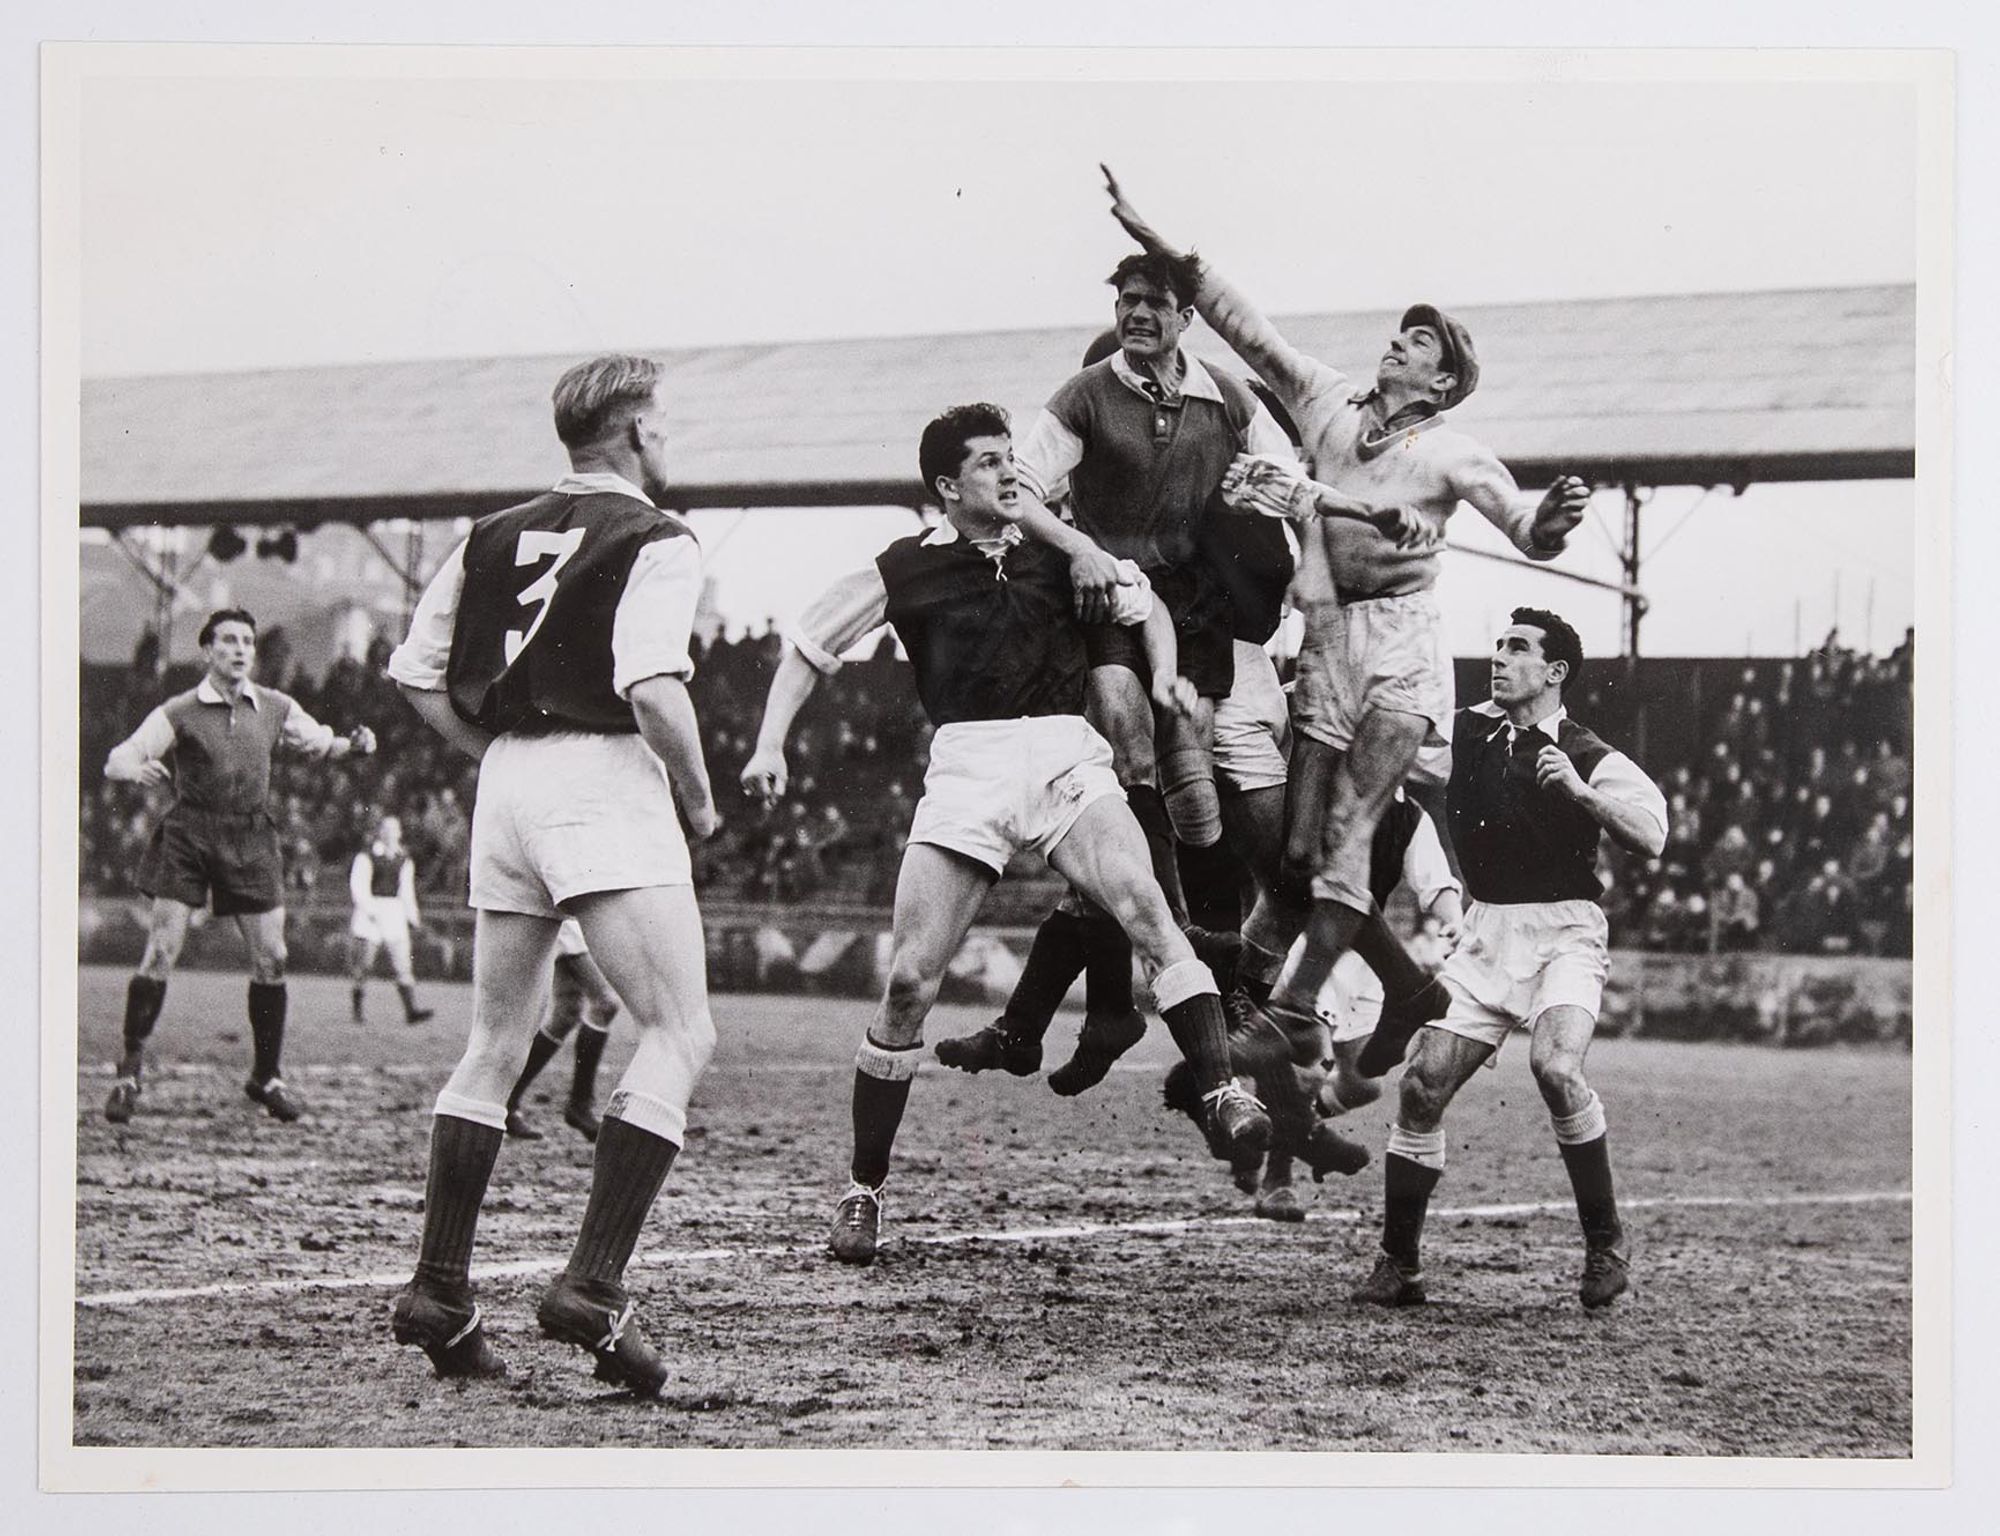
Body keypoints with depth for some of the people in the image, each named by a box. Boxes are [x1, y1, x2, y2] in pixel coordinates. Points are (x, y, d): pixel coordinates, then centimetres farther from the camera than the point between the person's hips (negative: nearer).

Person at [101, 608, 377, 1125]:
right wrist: (138, 768, -32)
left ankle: (266, 1077, 13)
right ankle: (131, 1072, -2)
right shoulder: (179, 713, -3)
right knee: (160, 951, -11)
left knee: (271, 956, -2)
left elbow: (319, 743, 23)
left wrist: (352, 744, 2)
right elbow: (116, 761, -8)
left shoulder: (275, 709, 8)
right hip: (189, 835, -3)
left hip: (251, 839, 3)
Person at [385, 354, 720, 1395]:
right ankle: (593, 1286, -16)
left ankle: (438, 1289, 14)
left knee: (495, 1045, 16)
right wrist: (700, 798, -4)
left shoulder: (496, 536, 15)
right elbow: (653, 688, -18)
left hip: (506, 782, 7)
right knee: (680, 1035, -4)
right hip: (606, 782, -7)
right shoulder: (654, 540, -4)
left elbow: (418, 675, 13)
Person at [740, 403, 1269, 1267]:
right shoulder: (908, 569, 12)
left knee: (1145, 911, -26)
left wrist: (1164, 674, 0)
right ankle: (864, 1189, 7)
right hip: (966, 765, -1)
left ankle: (1222, 1095, -30)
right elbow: (809, 645, 17)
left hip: (1066, 756, 1)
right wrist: (770, 745, 7)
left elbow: (1141, 602, 20)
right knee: (910, 980, -6)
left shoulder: (1054, 550, 16)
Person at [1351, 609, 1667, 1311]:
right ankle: (1397, 1266, 5)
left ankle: (1605, 1243, -13)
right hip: (1486, 932, 5)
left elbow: (1651, 836, -14)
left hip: (1563, 931, -5)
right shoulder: (1465, 733, 10)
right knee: (1423, 1085, -6)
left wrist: (1579, 790, -25)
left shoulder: (1589, 758, -3)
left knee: (1555, 1065, -29)